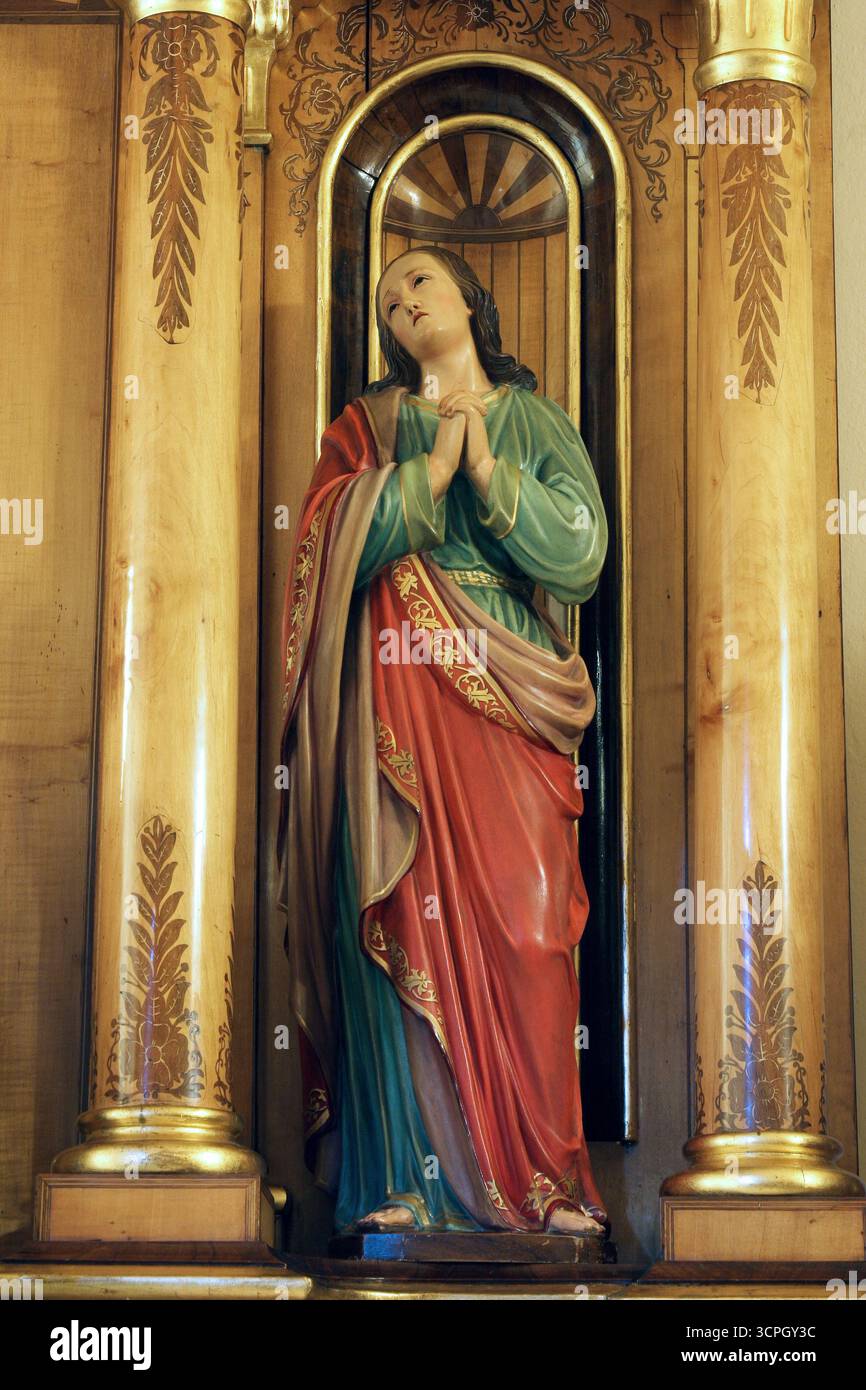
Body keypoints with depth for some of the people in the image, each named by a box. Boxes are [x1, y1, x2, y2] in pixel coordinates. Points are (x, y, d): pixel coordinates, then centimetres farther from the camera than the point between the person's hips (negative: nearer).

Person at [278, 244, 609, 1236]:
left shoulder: (536, 422, 17)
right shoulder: (368, 425, 17)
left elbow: (581, 552, 3)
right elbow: (332, 541, 0)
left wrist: (488, 469, -5)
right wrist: (432, 469, -6)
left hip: (507, 696, 0)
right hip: (394, 692, 0)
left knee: (524, 920, -8)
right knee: (403, 918, -9)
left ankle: (541, 1171, -5)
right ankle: (404, 1172, -7)